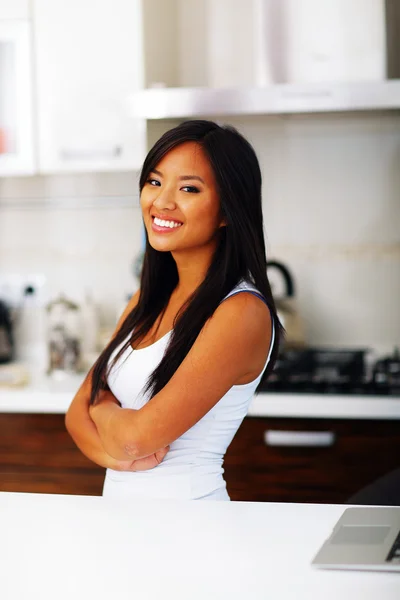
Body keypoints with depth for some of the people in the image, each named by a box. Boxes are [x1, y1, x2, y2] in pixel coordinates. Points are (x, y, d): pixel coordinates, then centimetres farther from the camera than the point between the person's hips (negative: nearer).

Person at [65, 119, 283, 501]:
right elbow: (78, 410, 8)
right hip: (119, 513, 7)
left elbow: (139, 435, -18)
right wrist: (115, 455, -11)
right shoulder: (148, 300, 9)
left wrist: (102, 408, 2)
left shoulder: (242, 313, -14)